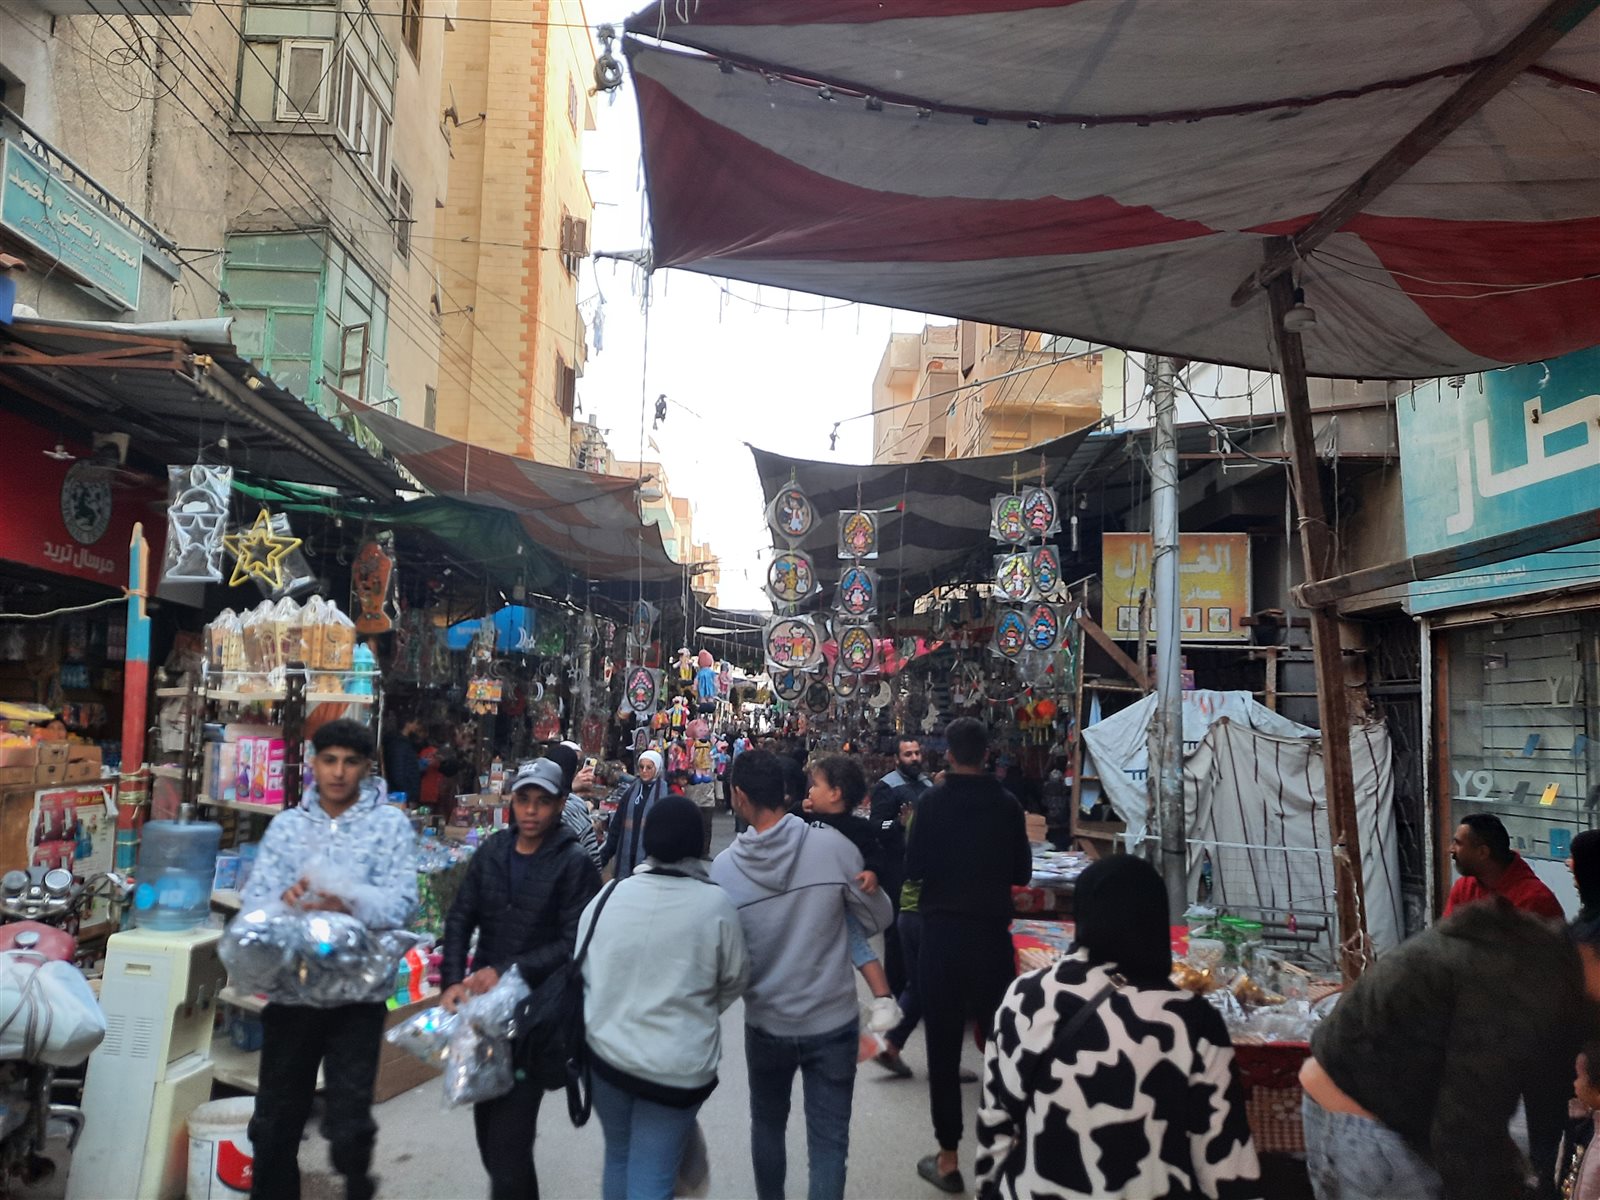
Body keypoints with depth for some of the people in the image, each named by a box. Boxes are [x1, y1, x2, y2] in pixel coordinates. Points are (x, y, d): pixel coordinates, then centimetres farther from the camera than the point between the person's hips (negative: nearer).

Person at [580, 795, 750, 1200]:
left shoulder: (609, 895, -7)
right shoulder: (715, 903, -14)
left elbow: (581, 969, 4)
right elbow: (736, 980, -2)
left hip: (605, 1050, 3)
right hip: (678, 1064, -3)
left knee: (618, 1156, 25)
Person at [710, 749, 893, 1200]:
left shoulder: (723, 867, -13)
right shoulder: (833, 846, -16)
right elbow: (879, 920, -3)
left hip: (766, 1024, 2)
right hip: (832, 1021, -1)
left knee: (767, 1124, 25)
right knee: (828, 1142, 10)